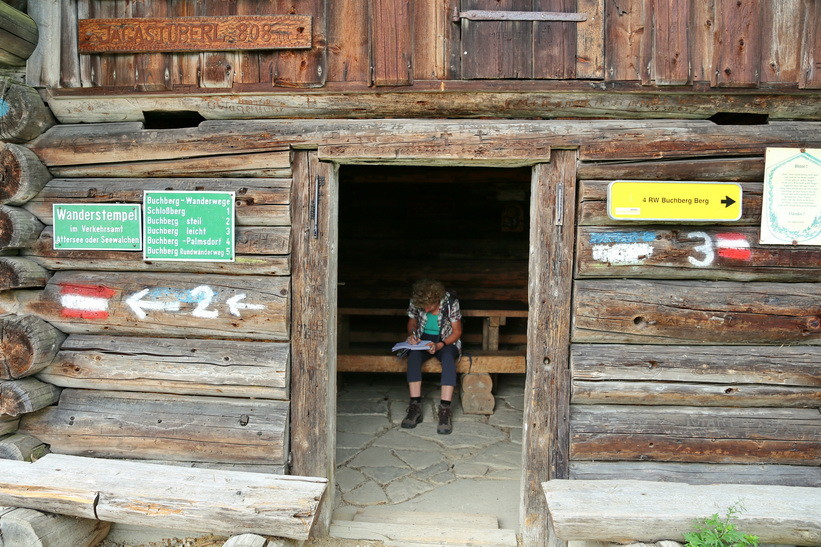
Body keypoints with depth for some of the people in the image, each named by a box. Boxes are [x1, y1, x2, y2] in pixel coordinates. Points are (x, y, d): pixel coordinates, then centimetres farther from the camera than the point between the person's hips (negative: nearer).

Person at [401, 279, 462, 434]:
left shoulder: (451, 302, -18)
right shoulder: (415, 302, -9)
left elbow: (457, 332, -10)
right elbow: (412, 322, 10)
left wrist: (439, 345, -25)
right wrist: (412, 335, -13)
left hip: (446, 342, -2)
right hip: (423, 340, 2)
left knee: (448, 358, -37)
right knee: (413, 356, -32)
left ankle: (445, 410, -39)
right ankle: (415, 407, -32)